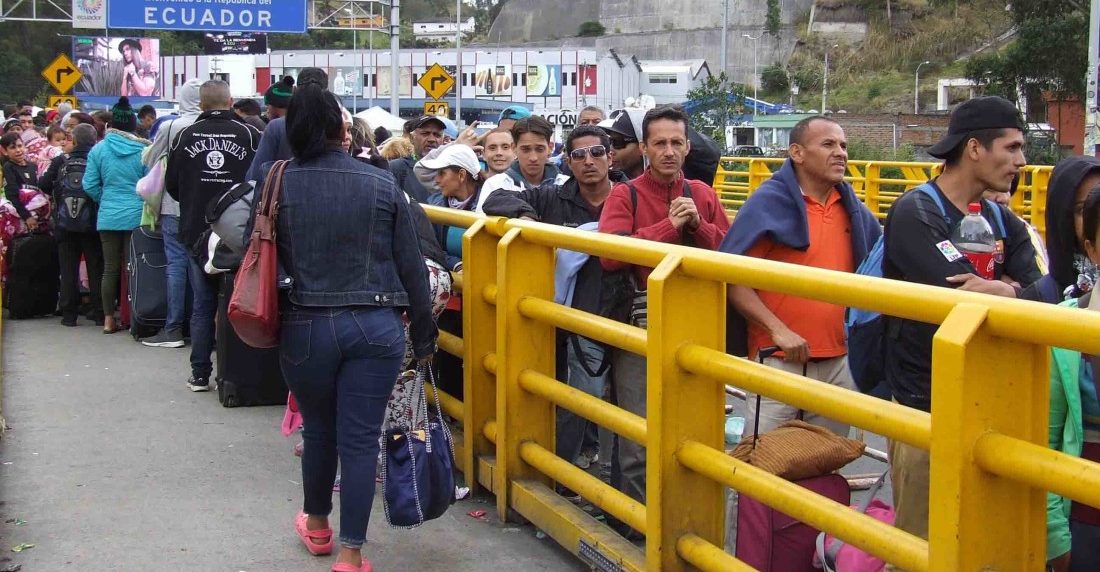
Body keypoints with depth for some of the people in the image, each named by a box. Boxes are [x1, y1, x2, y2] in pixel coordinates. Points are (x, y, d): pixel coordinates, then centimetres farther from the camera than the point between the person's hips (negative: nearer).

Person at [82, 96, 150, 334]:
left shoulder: (99, 149, -1)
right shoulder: (144, 150, -7)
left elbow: (90, 185, 0)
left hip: (108, 217, 2)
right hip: (137, 216, -2)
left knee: (110, 268, 8)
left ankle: (109, 319, 12)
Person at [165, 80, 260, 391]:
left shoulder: (184, 136, 0)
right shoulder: (250, 135, -7)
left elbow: (171, 185, 8)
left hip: (196, 232, 2)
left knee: (202, 304, 9)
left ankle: (200, 374, 11)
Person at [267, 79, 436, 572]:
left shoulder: (278, 185, -4)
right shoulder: (382, 185, -1)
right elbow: (410, 267, 2)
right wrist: (424, 334, 11)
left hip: (304, 327, 1)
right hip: (374, 327, -1)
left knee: (318, 430, 20)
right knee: (360, 439, 4)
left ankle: (316, 525, 41)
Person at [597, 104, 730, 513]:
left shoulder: (703, 195, 9)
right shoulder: (626, 195, -2)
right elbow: (609, 254, -18)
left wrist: (698, 225, -11)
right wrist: (670, 225, -16)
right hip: (639, 327, -3)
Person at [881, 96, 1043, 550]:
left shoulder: (1003, 223, 12)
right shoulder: (915, 214, -10)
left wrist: (1004, 289, -21)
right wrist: (1010, 292, -5)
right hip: (927, 404, -7)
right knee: (921, 545, -1)